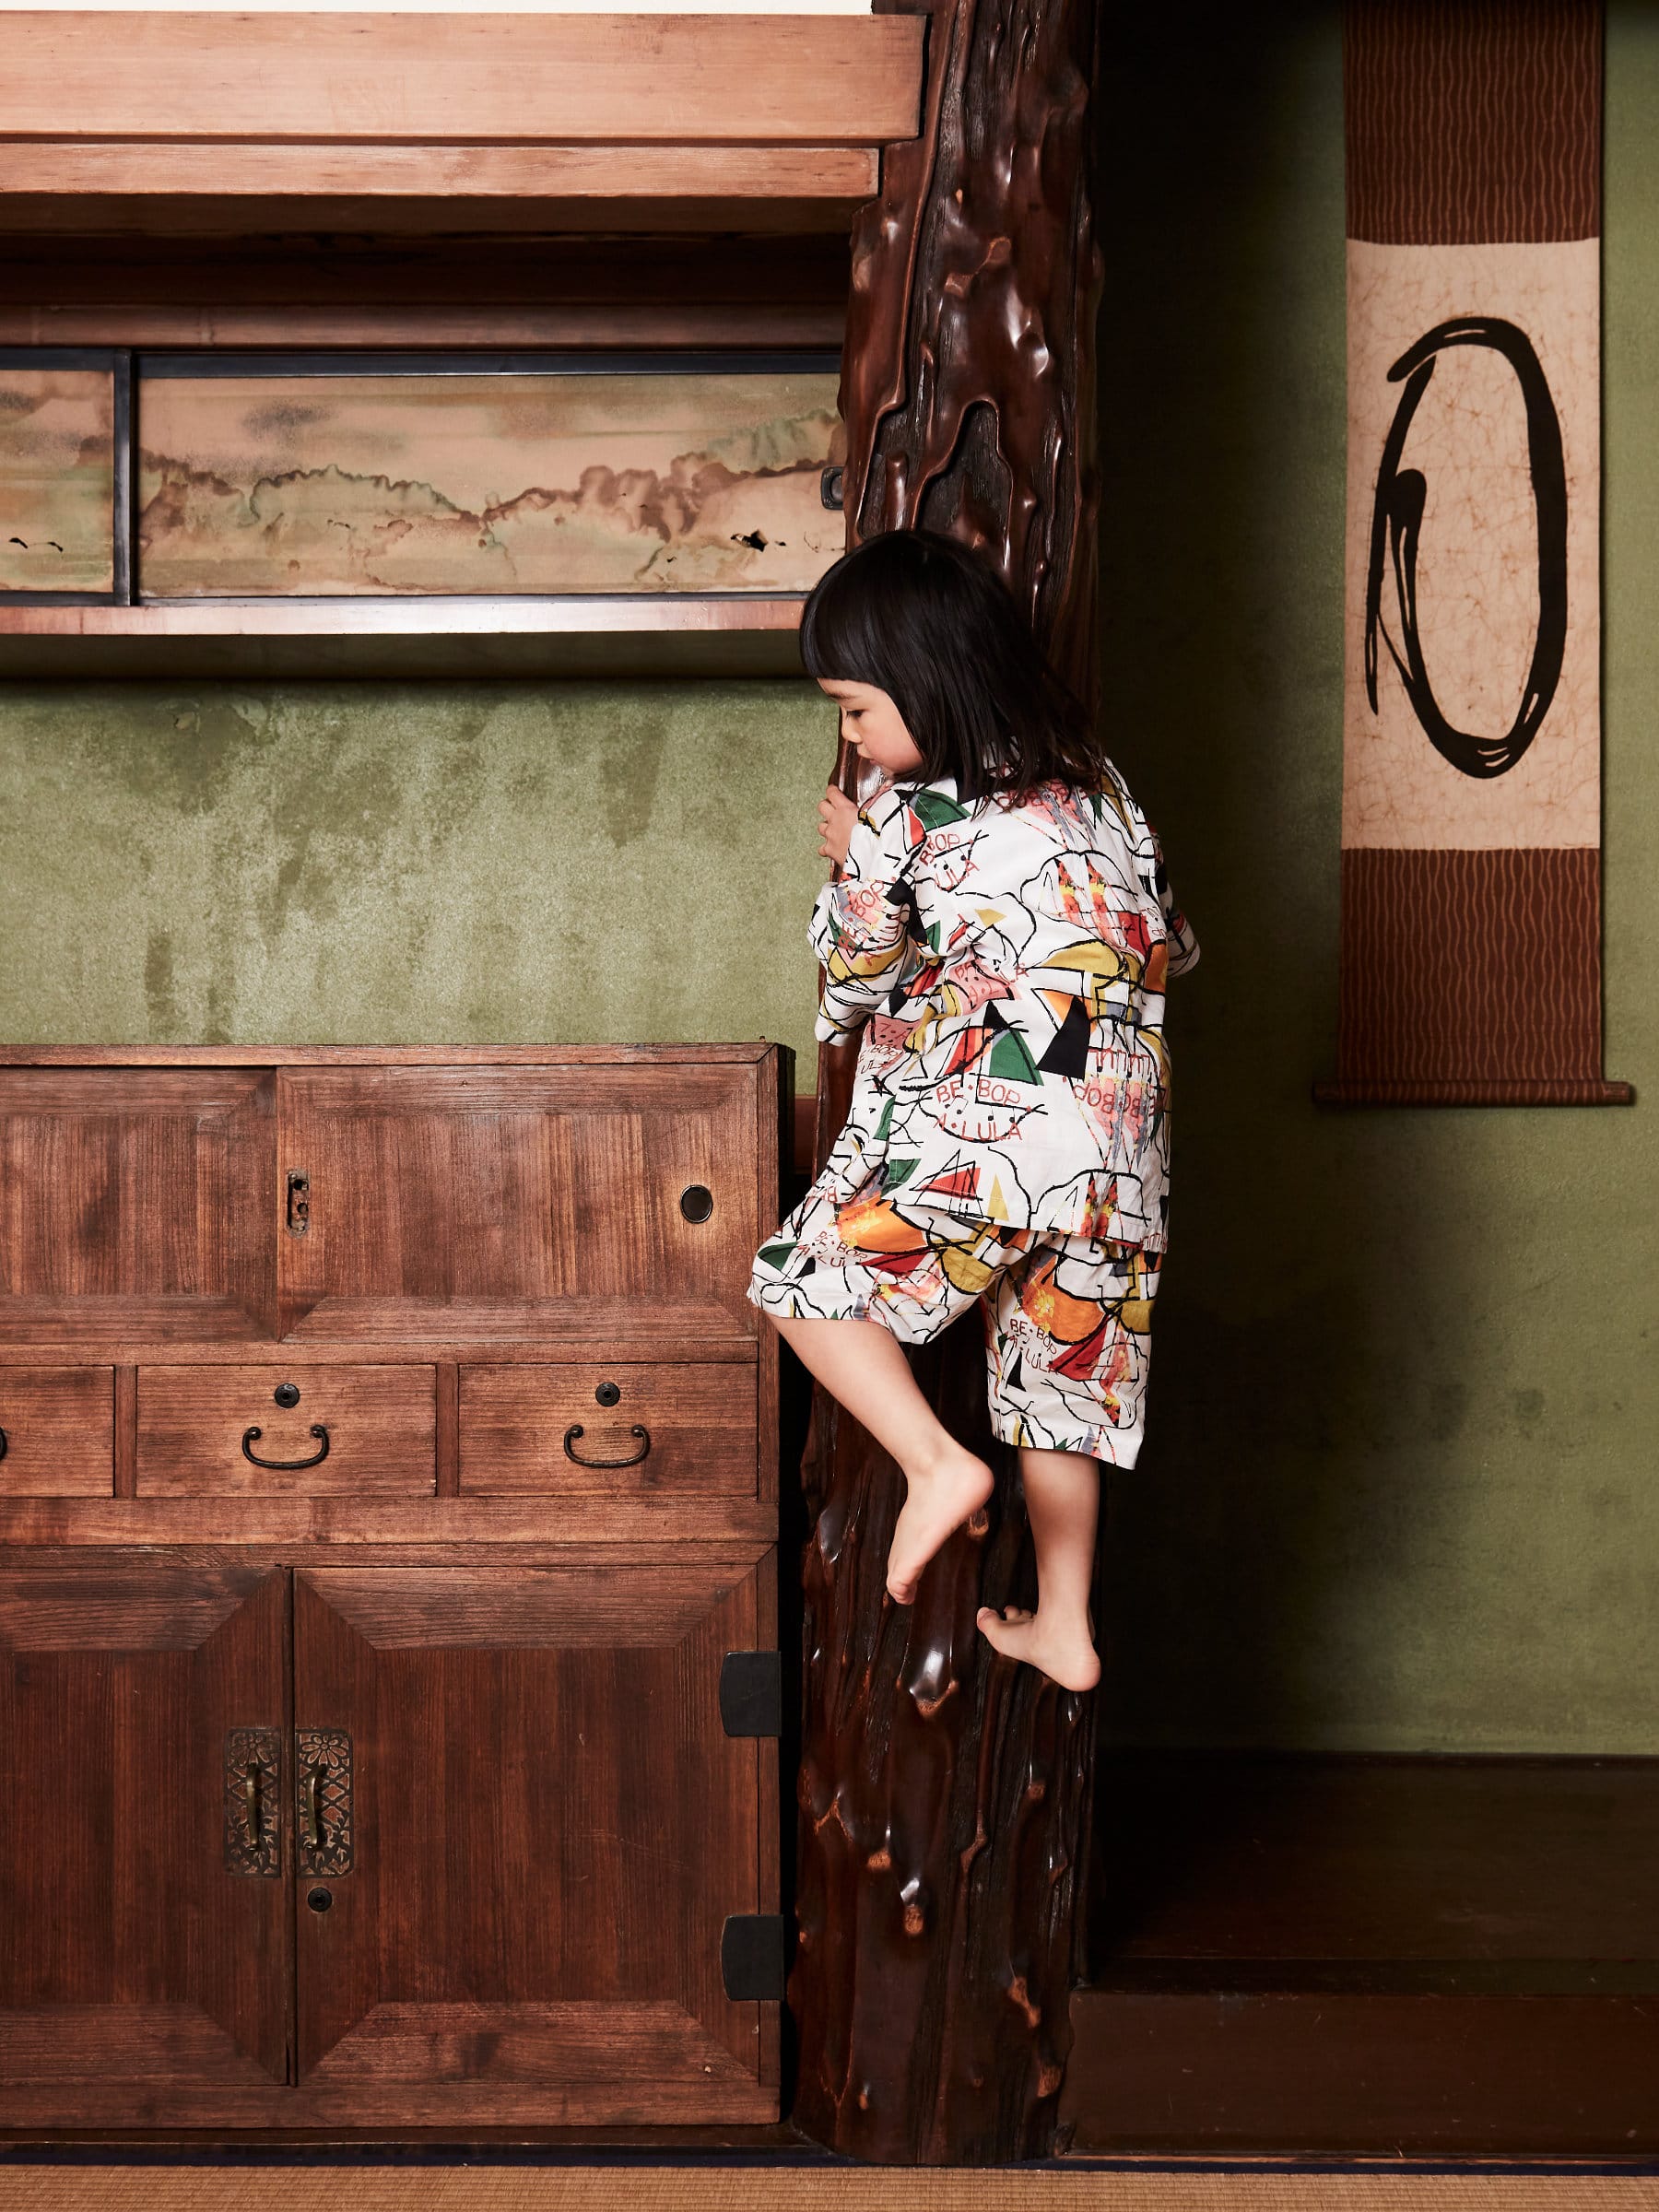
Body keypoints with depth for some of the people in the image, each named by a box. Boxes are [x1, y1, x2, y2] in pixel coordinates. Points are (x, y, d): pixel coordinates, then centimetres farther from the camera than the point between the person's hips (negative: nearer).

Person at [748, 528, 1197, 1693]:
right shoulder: (1099, 787, 14)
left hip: (979, 1130, -7)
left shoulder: (901, 820, -4)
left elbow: (851, 981, 5)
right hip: (1118, 1142, 7)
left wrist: (855, 865, 22)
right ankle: (1064, 1627, 22)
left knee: (802, 1278, 7)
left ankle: (938, 1463, -10)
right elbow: (1169, 946, 21)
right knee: (1064, 1377, 16)